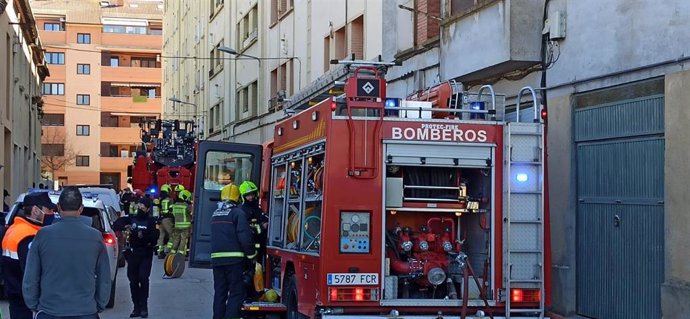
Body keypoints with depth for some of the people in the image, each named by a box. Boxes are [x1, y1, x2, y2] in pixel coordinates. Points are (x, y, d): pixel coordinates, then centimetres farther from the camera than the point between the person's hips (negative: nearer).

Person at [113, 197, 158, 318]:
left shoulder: (150, 222, 2)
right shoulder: (131, 219, 8)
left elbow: (155, 236, -8)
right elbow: (115, 225, 0)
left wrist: (144, 235, -25)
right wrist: (124, 227, -19)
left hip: (145, 255, -3)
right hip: (132, 254, 3)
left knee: (143, 278, -15)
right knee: (133, 281, 3)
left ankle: (143, 307, -6)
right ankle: (137, 307, 9)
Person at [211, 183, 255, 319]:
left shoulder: (216, 214, 16)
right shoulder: (238, 213, -8)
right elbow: (245, 236, -14)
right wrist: (251, 253, -3)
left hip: (216, 257, 7)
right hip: (233, 258, -7)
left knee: (219, 292, 11)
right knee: (236, 292, -5)